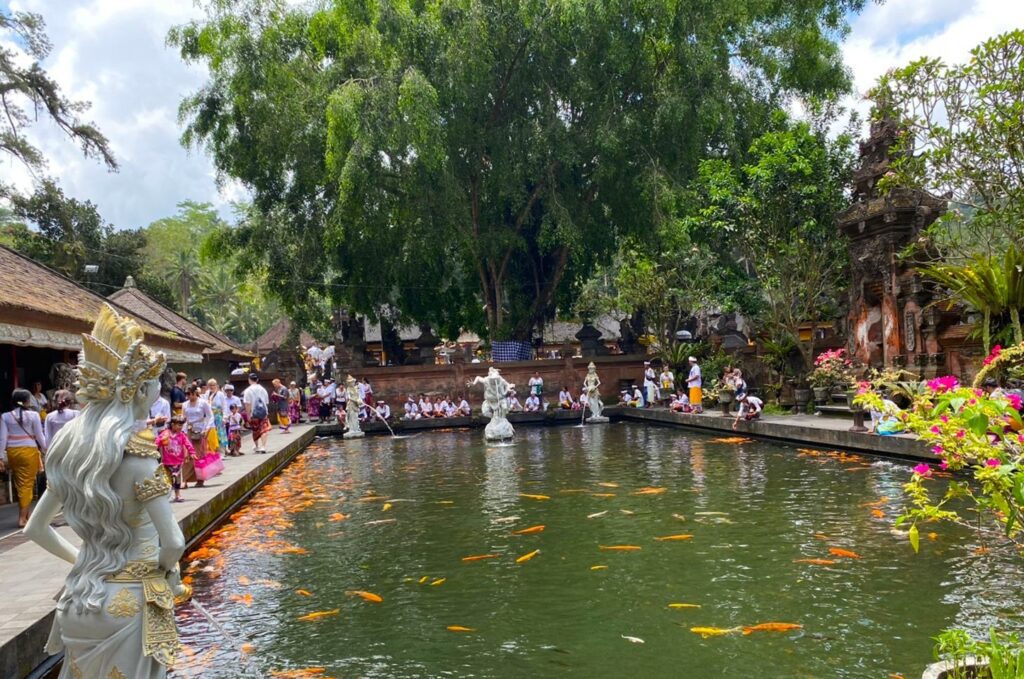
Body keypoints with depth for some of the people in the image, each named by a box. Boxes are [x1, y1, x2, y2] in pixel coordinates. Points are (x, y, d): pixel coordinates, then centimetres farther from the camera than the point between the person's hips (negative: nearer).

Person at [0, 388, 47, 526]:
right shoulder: (33, 415, -6)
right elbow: (40, 436, -2)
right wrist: (45, 451, 10)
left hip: (12, 452, 3)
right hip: (29, 451, -3)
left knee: (19, 484, 15)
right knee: (27, 484, 2)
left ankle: (27, 513, 25)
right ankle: (22, 518, 0)